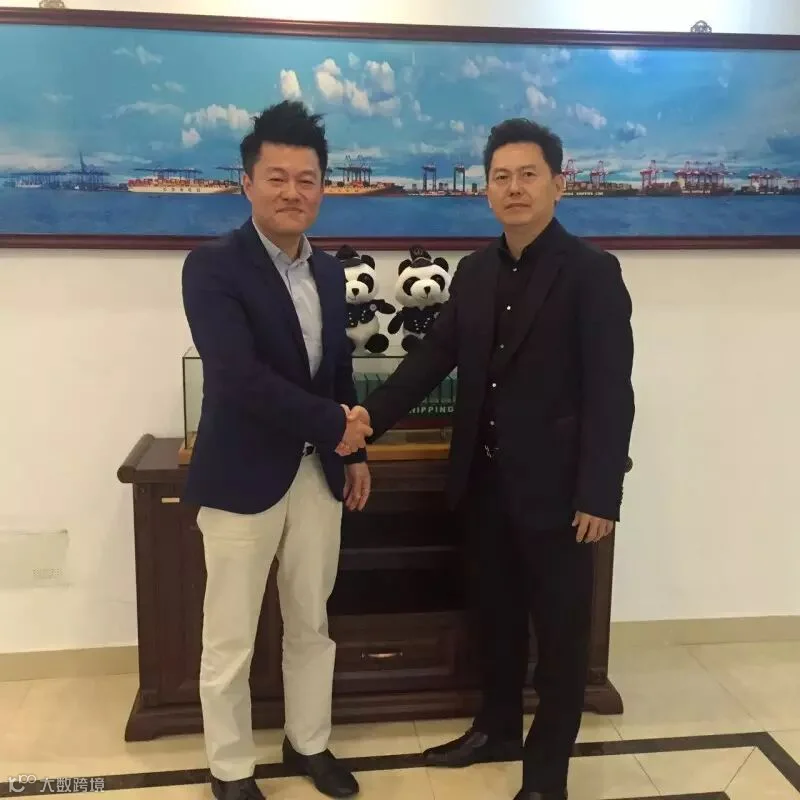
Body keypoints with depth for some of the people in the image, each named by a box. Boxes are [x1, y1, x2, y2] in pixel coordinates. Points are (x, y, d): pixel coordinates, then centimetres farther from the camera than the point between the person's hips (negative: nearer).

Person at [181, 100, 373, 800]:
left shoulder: (329, 271, 8)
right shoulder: (213, 266, -13)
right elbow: (239, 376, -23)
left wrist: (354, 452, 13)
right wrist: (334, 423, -16)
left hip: (319, 472, 6)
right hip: (243, 476, -6)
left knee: (312, 624, 18)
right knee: (230, 639, 8)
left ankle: (309, 742, 38)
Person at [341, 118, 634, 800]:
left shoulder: (592, 271, -10)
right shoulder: (475, 271, 8)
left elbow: (611, 392, -14)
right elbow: (436, 355, 6)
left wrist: (599, 494, -18)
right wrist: (373, 414, -8)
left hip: (555, 486, -5)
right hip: (485, 479, 6)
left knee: (560, 626, 9)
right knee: (496, 612, 20)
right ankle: (498, 730, 40)